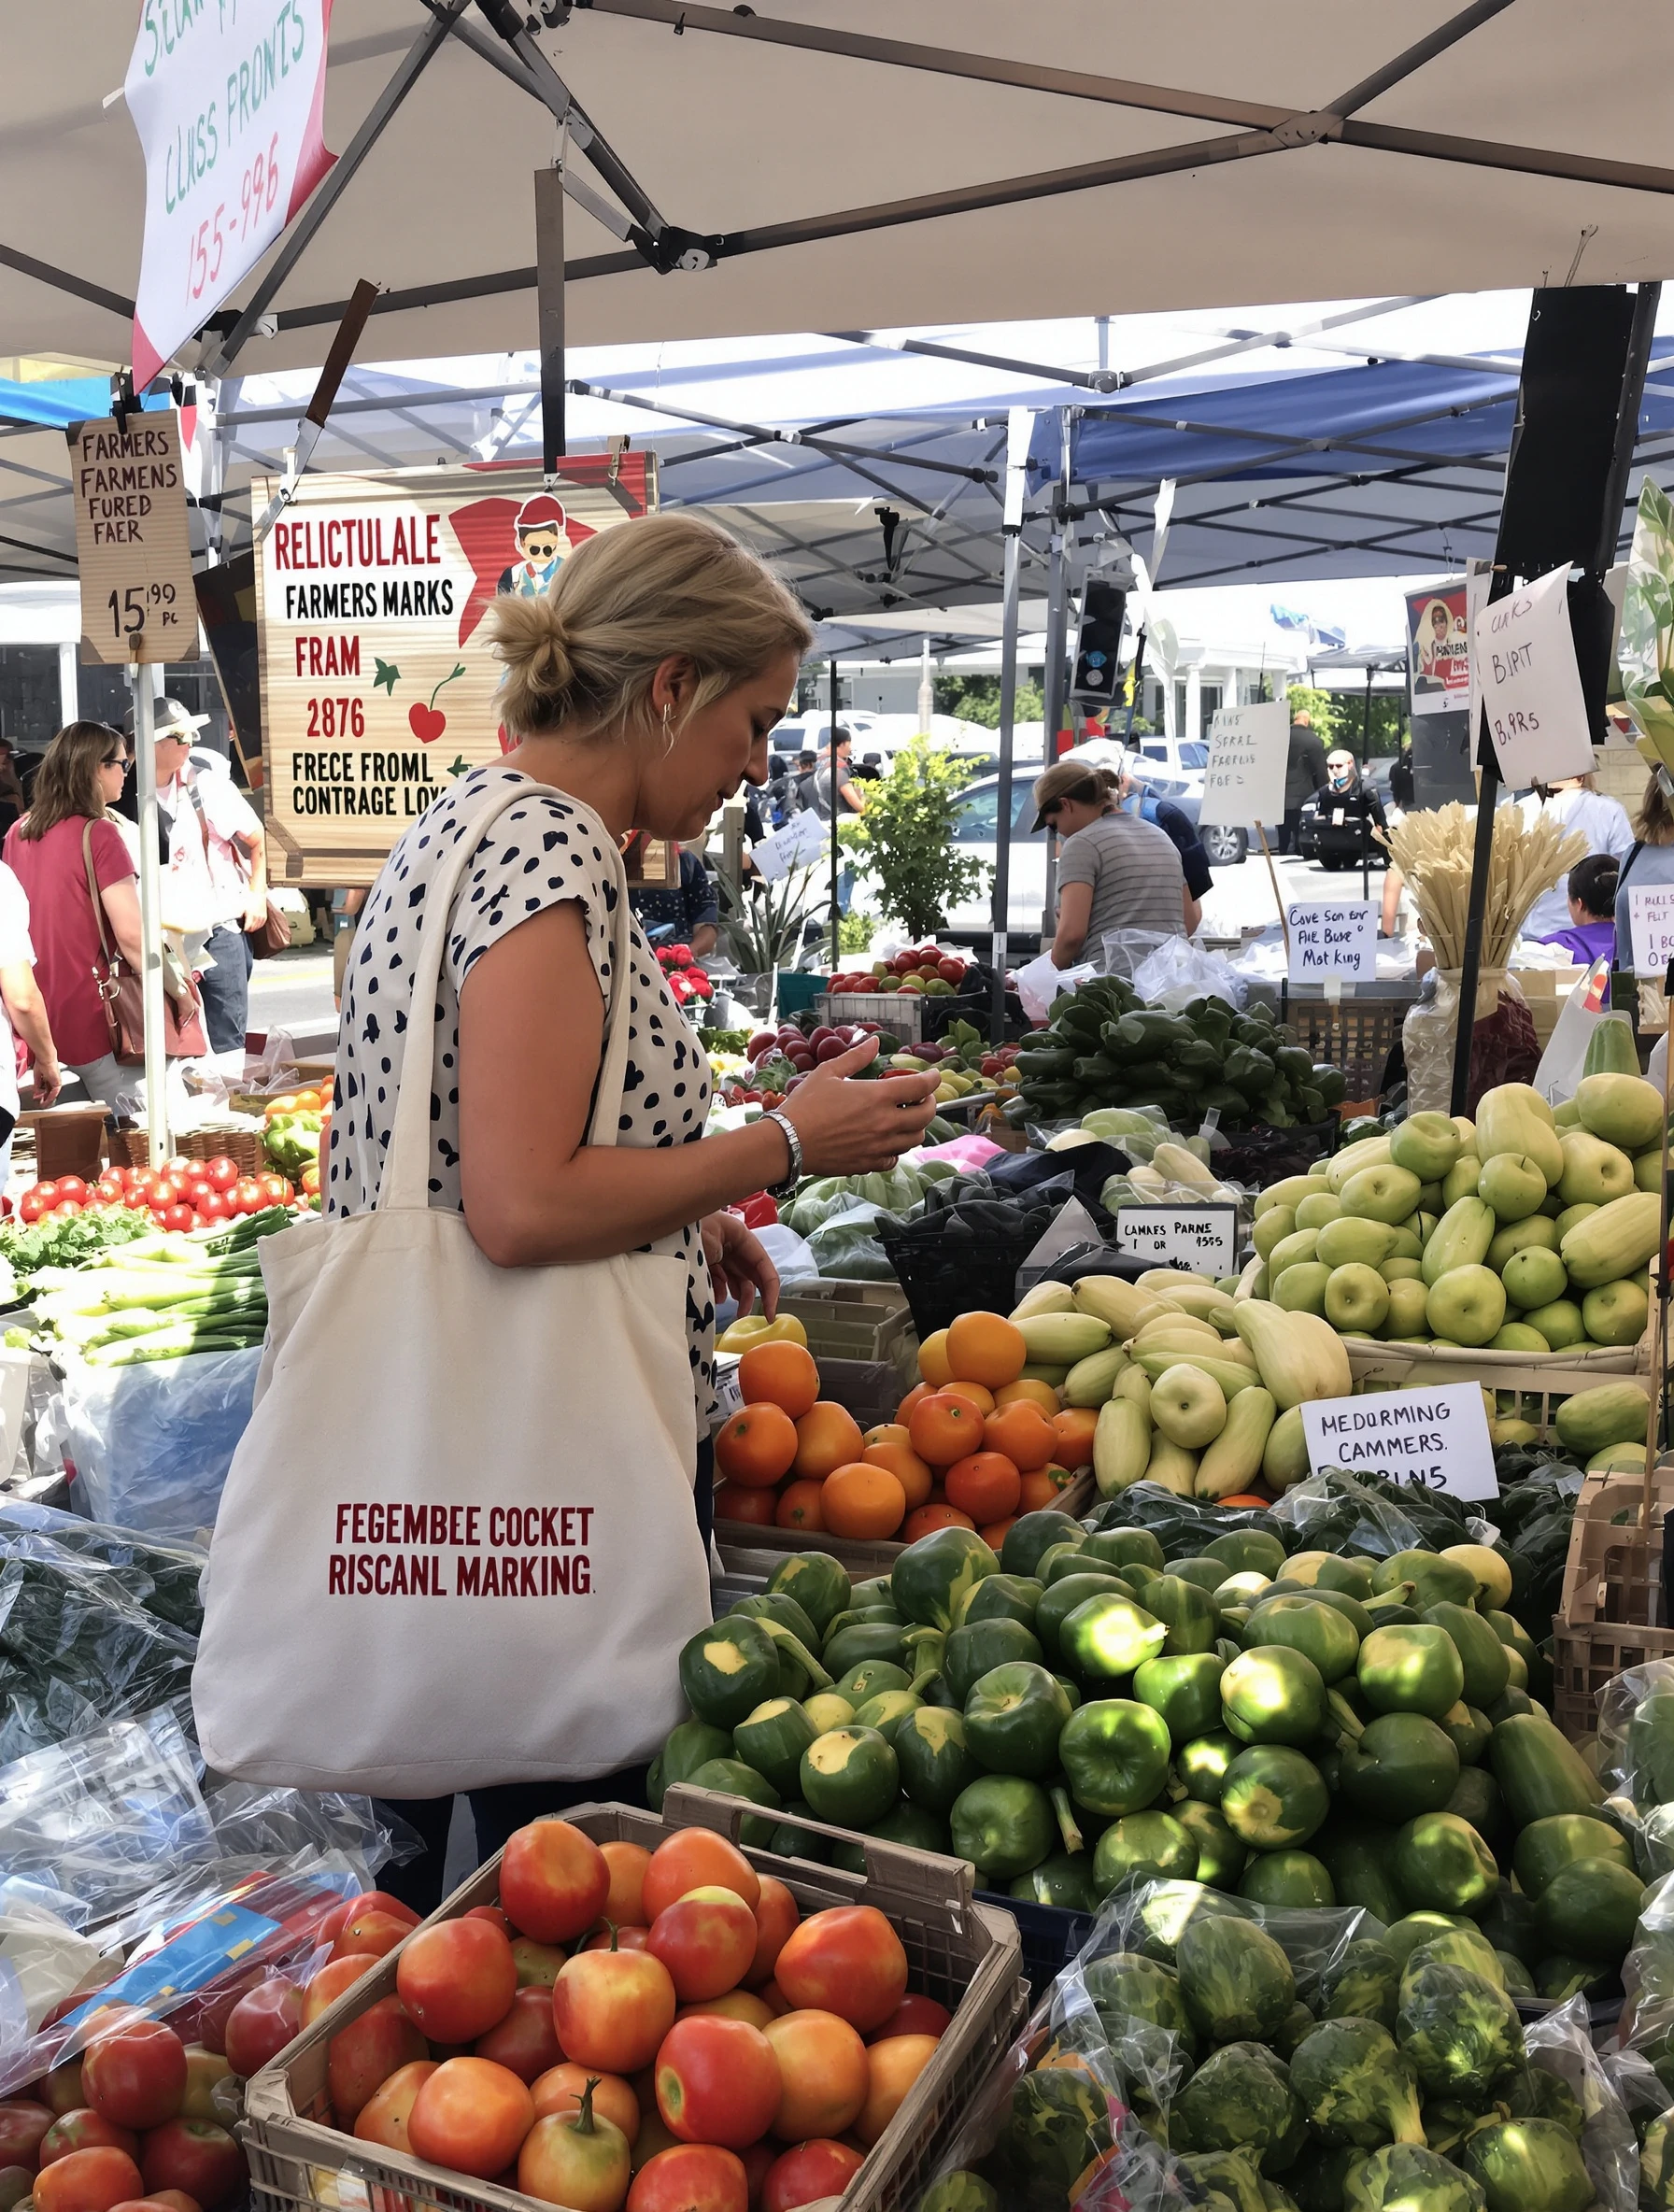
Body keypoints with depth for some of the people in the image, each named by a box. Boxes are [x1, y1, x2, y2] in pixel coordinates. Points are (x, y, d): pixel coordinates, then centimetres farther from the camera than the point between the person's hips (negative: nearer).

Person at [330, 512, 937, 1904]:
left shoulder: (471, 821, 11)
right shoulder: (549, 852, -20)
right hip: (561, 1474, -10)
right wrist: (786, 1146, -16)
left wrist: (684, 1216, 13)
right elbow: (521, 1210, -26)